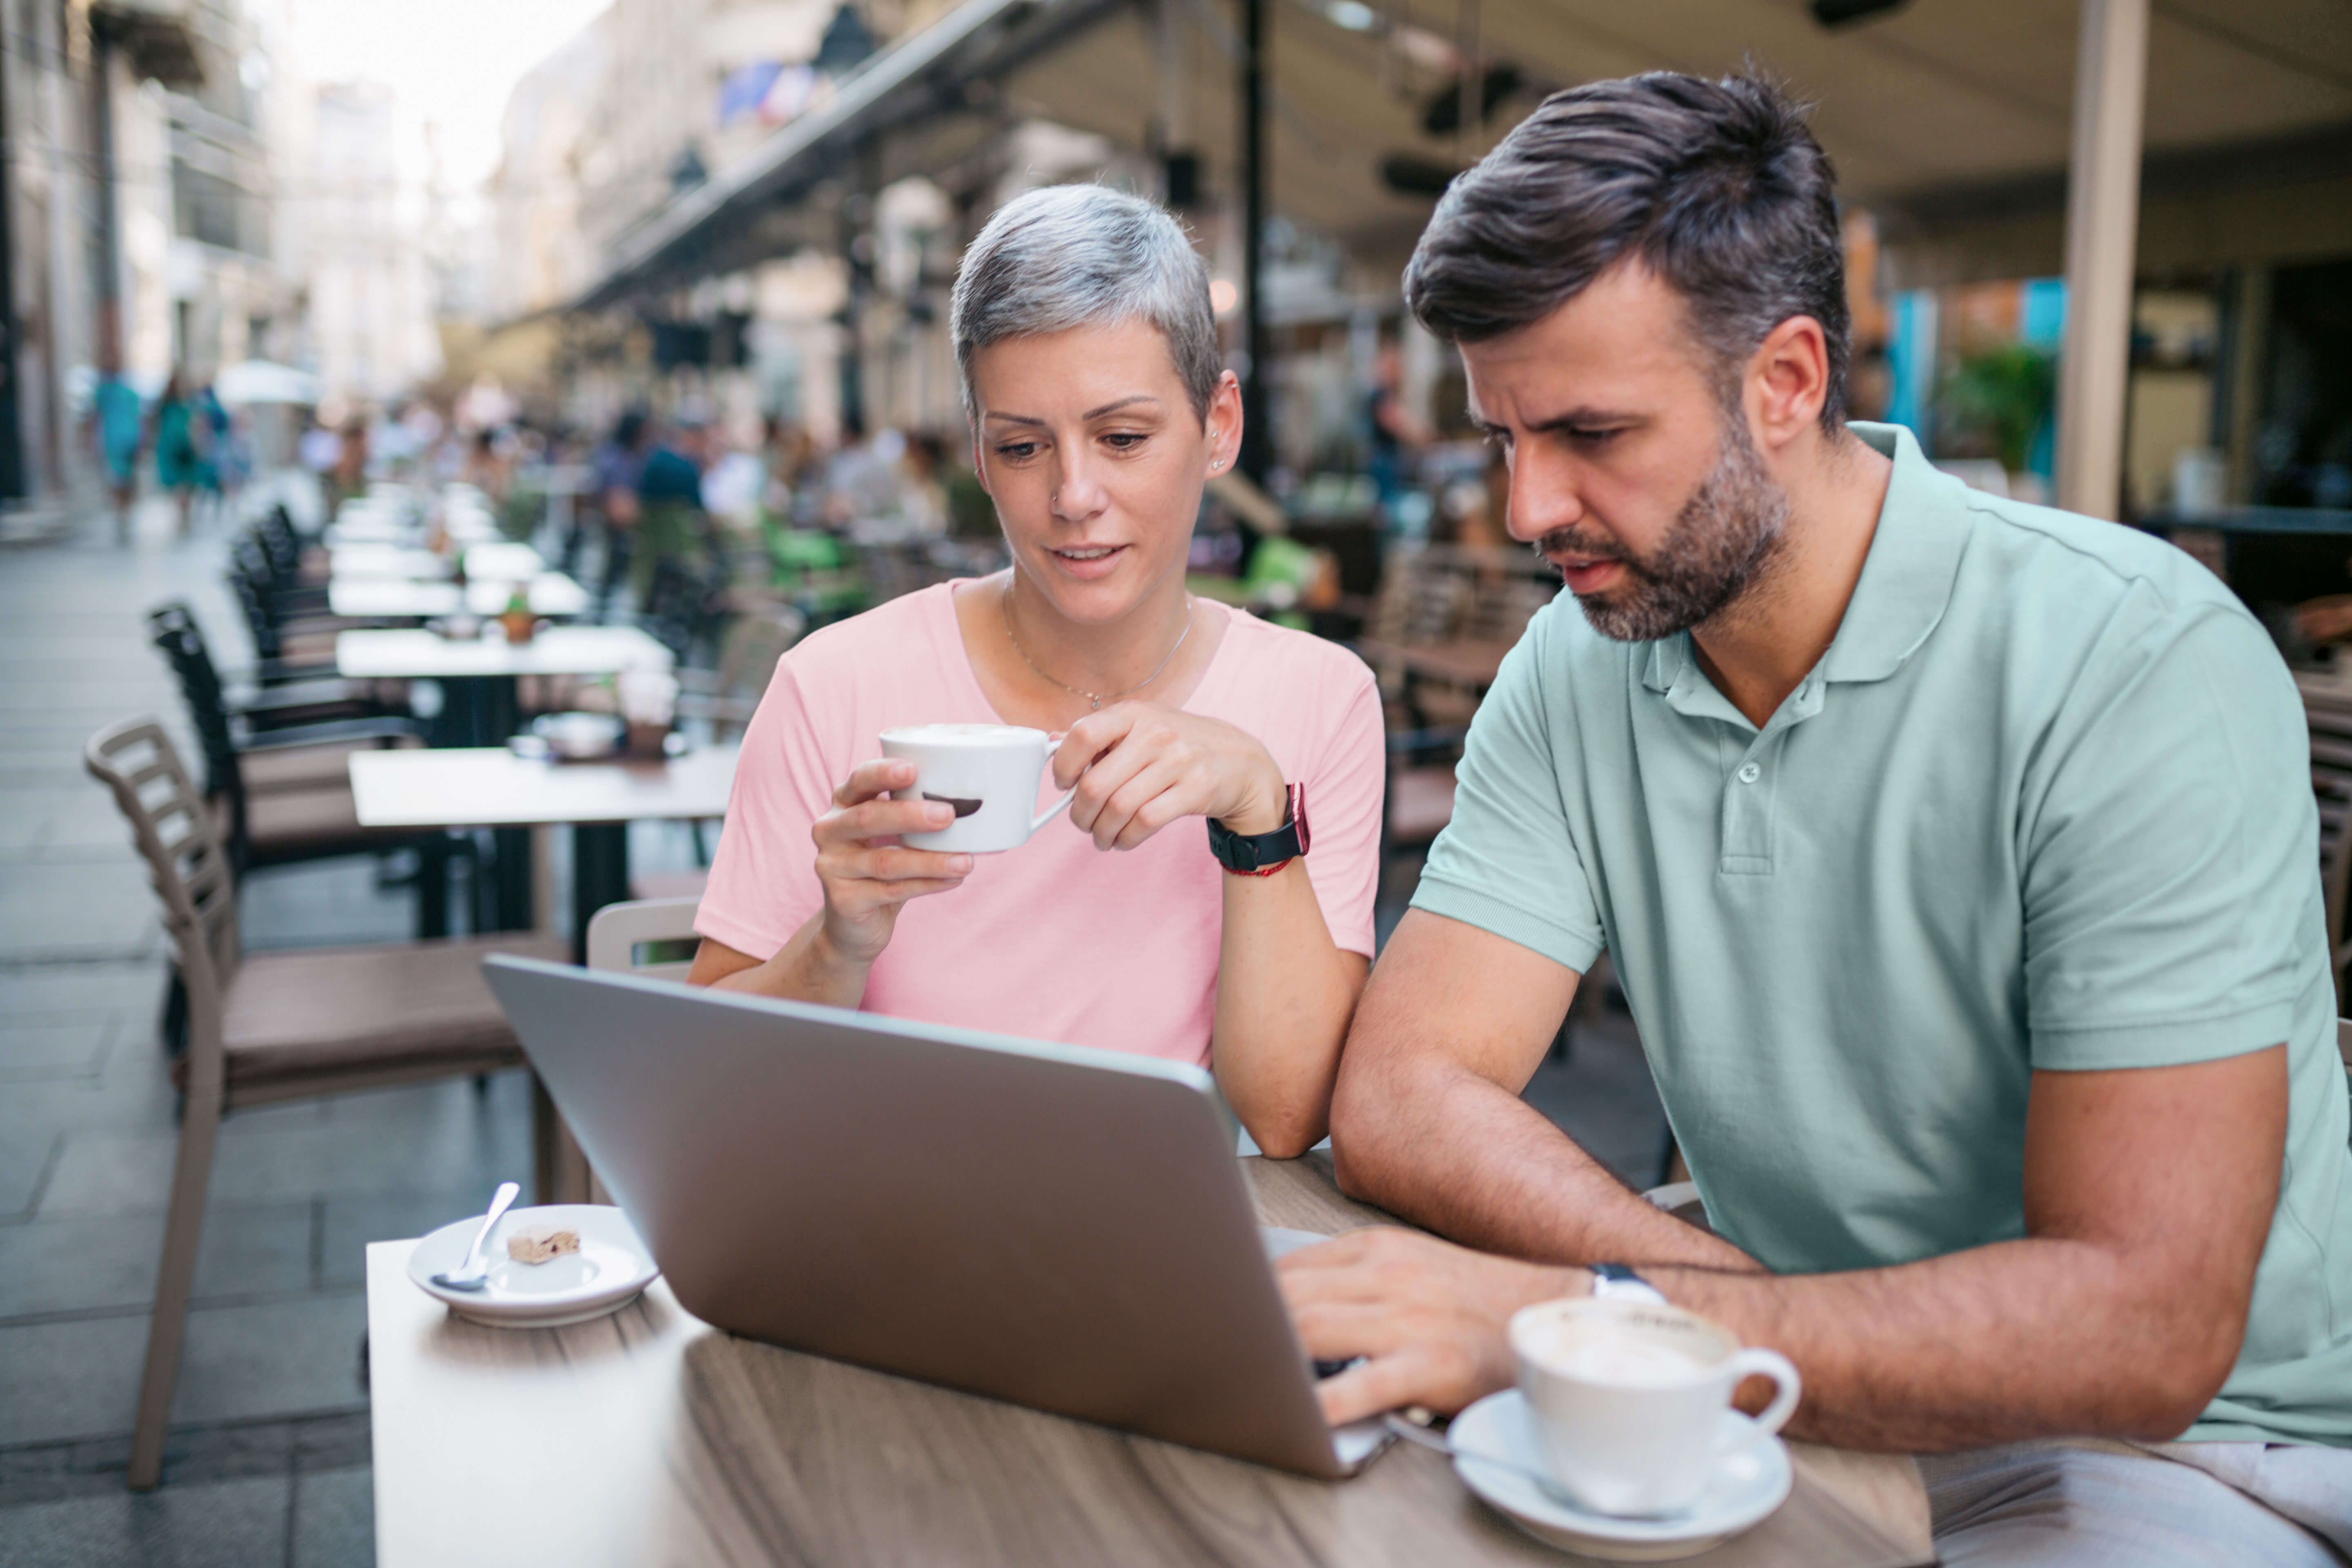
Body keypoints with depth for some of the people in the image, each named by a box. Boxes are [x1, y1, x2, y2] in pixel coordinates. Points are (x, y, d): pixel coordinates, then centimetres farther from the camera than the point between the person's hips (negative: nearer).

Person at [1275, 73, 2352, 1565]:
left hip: (2183, 1444, -3)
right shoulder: (1574, 672, -2)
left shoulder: (2143, 664, -19)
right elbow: (1400, 1098, -10)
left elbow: (2143, 1324, -25)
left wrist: (1577, 1316, -35)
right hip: (1792, 1396, 4)